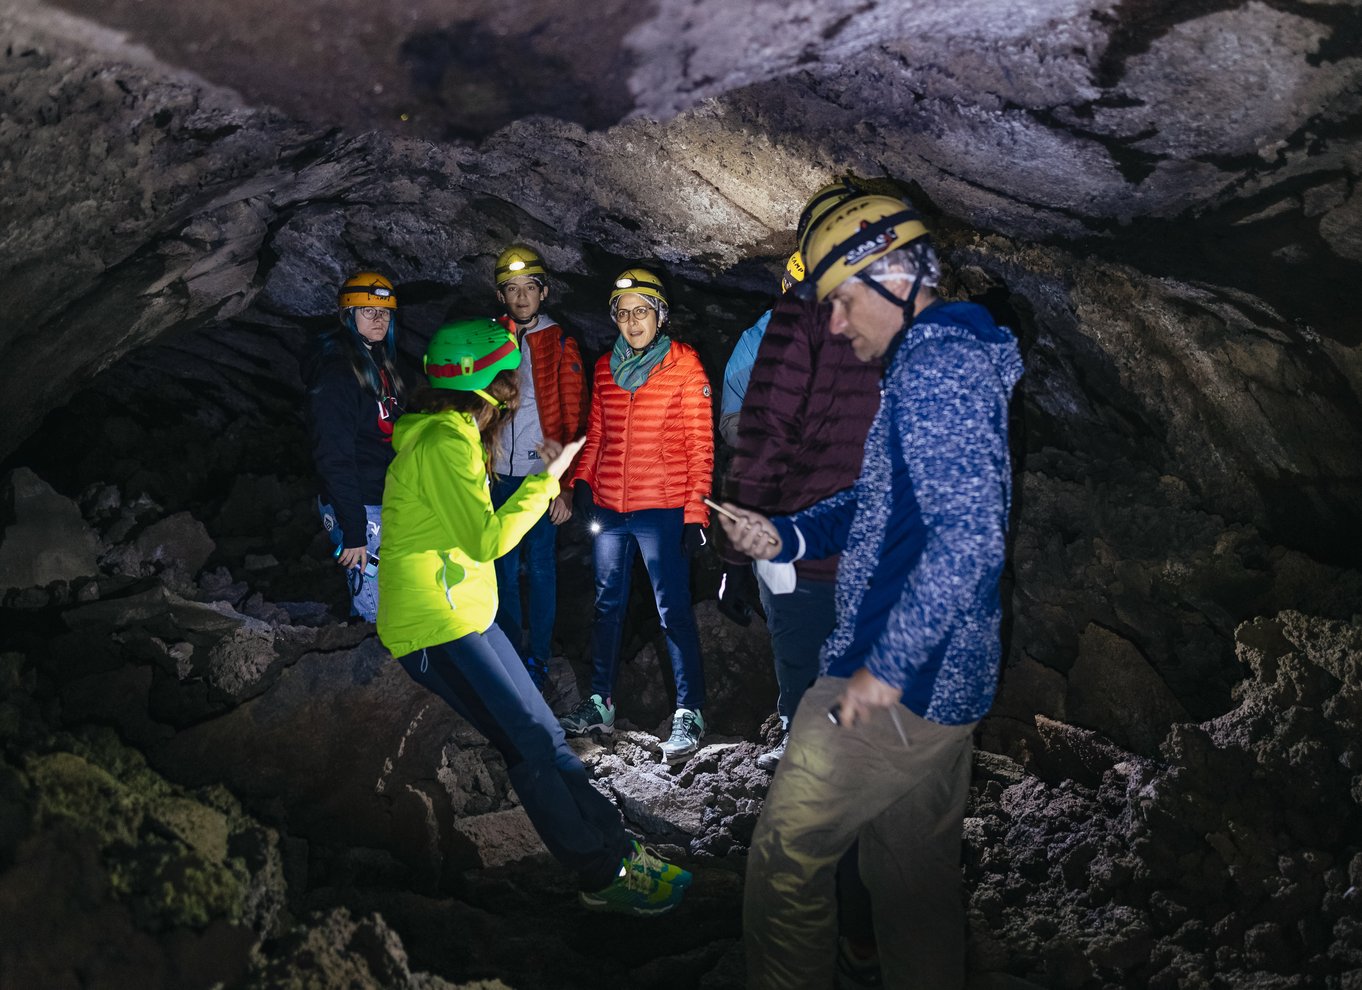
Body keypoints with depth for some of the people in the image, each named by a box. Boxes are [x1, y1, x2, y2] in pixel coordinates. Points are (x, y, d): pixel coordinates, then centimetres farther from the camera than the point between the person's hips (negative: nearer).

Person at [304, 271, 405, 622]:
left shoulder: (379, 363, 12)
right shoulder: (336, 372, -16)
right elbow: (334, 457, -21)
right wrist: (353, 532, -23)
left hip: (386, 503, 9)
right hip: (360, 510, -9)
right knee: (377, 614, -3)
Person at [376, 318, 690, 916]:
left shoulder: (455, 436, 14)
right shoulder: (444, 444, -19)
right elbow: (488, 540, -22)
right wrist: (547, 479, -14)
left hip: (465, 616, 10)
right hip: (434, 628, -10)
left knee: (544, 735, 8)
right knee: (531, 748, -7)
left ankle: (615, 850, 13)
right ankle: (604, 878, 2)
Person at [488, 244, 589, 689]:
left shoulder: (560, 344, -1)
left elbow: (574, 419, -4)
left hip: (541, 476, -3)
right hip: (498, 475, 3)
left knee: (540, 568, 4)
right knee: (504, 568, 10)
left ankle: (538, 657, 16)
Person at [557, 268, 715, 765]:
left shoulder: (684, 365, -4)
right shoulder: (606, 367, 11)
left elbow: (700, 442, -6)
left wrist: (696, 510, -10)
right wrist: (581, 482, 6)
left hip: (662, 509, -5)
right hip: (608, 507, 5)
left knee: (673, 610, -3)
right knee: (607, 605, 14)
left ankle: (689, 712, 7)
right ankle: (600, 702, 27)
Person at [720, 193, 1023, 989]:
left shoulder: (935, 368, -18)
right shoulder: (946, 359, 16)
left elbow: (969, 535, -27)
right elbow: (880, 504, 21)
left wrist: (884, 666, -24)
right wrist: (787, 535, 7)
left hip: (896, 684, -10)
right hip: (943, 678, 10)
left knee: (786, 857, 4)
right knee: (918, 871, 19)